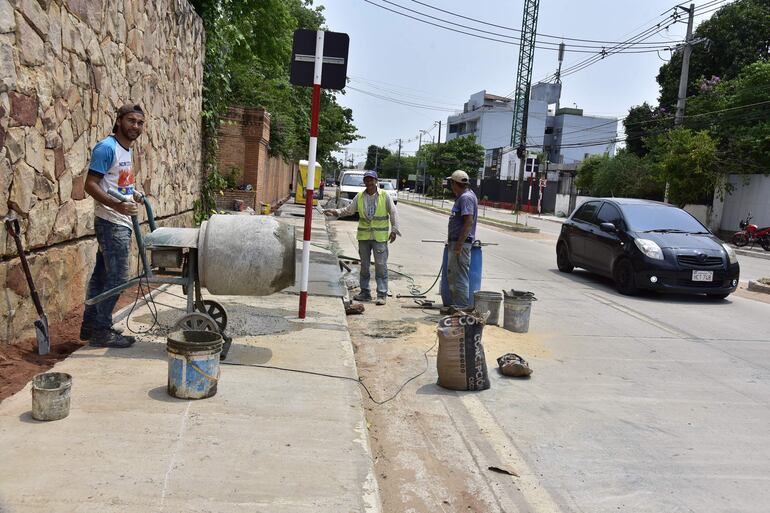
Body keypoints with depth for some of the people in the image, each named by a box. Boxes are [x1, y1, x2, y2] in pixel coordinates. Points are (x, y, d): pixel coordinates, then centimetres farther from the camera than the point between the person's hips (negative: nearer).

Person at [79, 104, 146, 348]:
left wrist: (133, 194, 8)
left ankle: (91, 326, 23)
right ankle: (101, 332, 2)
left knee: (102, 275, 14)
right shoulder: (106, 147, -13)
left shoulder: (126, 150, 15)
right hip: (111, 223, -9)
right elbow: (90, 184, -19)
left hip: (121, 222, 9)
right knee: (116, 278, -7)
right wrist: (117, 205, -31)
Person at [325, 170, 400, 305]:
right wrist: (336, 212, -9)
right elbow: (348, 210, 7)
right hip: (364, 236, 4)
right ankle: (365, 292, 21)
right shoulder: (359, 197, 6)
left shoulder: (384, 196, -2)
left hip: (380, 237, -4)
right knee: (364, 265, 11)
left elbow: (393, 213, -1)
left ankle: (382, 294, 2)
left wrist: (394, 229, -8)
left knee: (381, 265, -3)